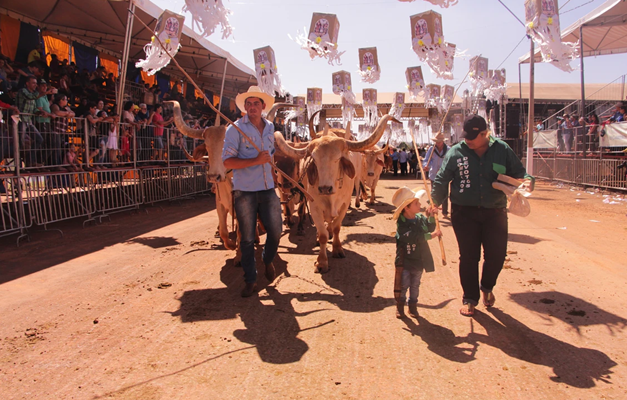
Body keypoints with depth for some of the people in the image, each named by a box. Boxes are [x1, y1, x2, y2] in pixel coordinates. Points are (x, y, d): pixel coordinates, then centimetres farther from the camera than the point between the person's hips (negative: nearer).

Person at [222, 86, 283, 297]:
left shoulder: (270, 127, 11)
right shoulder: (235, 129, -5)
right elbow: (228, 161, -13)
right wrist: (256, 161, -22)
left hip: (268, 191, 4)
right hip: (244, 192, -4)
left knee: (275, 232, 5)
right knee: (247, 238, 4)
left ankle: (268, 261, 36)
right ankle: (250, 280, 19)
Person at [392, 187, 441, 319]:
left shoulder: (420, 218, -2)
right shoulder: (402, 224, -19)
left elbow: (430, 227, -1)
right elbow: (414, 237, -28)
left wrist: (431, 217, -16)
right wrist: (431, 235, -26)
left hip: (419, 260, 5)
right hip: (405, 261, -5)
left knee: (415, 284, 16)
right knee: (404, 284, 5)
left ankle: (413, 305, 32)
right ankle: (400, 305, 25)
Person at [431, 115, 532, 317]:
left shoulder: (502, 150, 1)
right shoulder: (456, 152, -2)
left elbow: (519, 174, 9)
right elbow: (442, 180, 2)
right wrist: (434, 202, -5)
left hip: (495, 211, 1)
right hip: (464, 212, -1)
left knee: (496, 254, 2)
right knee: (468, 256, 1)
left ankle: (487, 287, 34)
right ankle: (470, 299, 20)